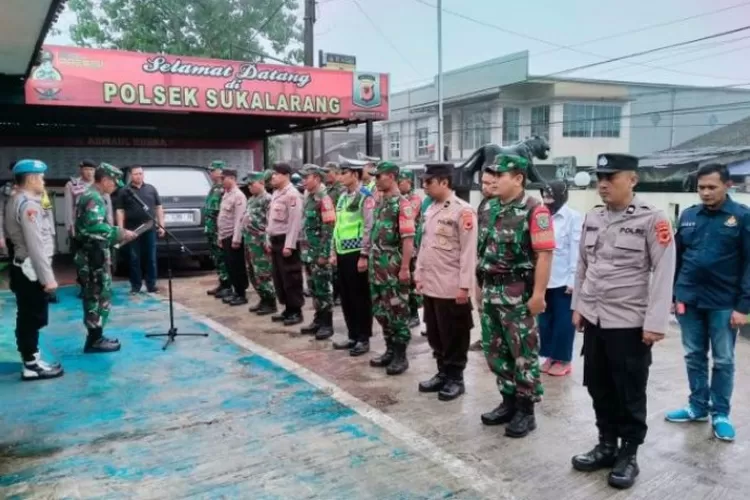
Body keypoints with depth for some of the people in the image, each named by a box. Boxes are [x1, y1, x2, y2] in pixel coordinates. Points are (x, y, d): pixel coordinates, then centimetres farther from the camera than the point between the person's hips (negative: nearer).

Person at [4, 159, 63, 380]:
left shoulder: (14, 201, 12)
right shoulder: (28, 204, -19)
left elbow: (10, 233, 19)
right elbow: (36, 245, -23)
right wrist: (48, 277, -21)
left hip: (23, 267, 10)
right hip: (32, 270, -10)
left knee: (27, 318, 16)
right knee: (33, 318, -2)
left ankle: (31, 359, 26)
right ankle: (31, 365, 6)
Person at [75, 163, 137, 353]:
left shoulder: (90, 195, 17)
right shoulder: (94, 198, -16)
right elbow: (95, 227, -28)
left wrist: (117, 235, 12)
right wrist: (120, 233, -21)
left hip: (91, 253, 10)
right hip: (93, 255, -10)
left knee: (95, 296, 15)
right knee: (99, 296, -4)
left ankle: (95, 336, 23)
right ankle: (95, 340, 3)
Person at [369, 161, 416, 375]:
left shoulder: (402, 204, -13)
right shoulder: (379, 202, 13)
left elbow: (408, 239, -17)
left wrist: (405, 268, -20)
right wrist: (369, 258, 17)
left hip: (394, 269, -8)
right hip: (377, 268, 8)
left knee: (397, 312, 0)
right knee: (381, 311, 13)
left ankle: (401, 356, 9)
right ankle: (390, 350, 24)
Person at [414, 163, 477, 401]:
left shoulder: (463, 211, -13)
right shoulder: (430, 210, 11)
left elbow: (469, 251, -15)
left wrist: (464, 285, -17)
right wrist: (419, 275, 14)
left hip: (451, 288, -8)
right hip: (430, 286, 8)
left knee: (454, 336, 5)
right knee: (435, 334, 15)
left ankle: (455, 378, 18)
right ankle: (442, 373, 29)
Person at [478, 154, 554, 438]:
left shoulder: (534, 211, -13)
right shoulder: (493, 208, 11)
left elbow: (544, 254, -17)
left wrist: (538, 293, -20)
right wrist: (482, 284, 16)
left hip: (518, 292, -8)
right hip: (491, 290, 8)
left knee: (523, 352, 3)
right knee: (495, 350, 14)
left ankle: (526, 410, 16)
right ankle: (508, 402, 29)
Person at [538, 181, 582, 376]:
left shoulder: (574, 218, -6)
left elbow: (576, 250, -9)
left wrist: (573, 279, -12)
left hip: (563, 280, -5)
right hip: (543, 279, 5)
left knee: (563, 321, 4)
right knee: (545, 319, 11)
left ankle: (563, 360, 15)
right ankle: (550, 356, 23)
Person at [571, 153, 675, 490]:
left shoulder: (652, 219, -10)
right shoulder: (592, 218, 7)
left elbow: (664, 273, -12)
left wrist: (656, 323, -16)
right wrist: (578, 306, 12)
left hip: (630, 323, -5)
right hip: (594, 319, 6)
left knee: (629, 392, 7)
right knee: (598, 386, 14)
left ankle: (628, 454, 23)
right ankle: (607, 445, 31)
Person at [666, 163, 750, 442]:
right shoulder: (688, 216, 5)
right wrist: (671, 294, 8)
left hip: (724, 304, -3)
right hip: (688, 300, 4)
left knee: (723, 361, 8)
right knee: (694, 357, 12)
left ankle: (720, 414, 20)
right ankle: (698, 407, 26)